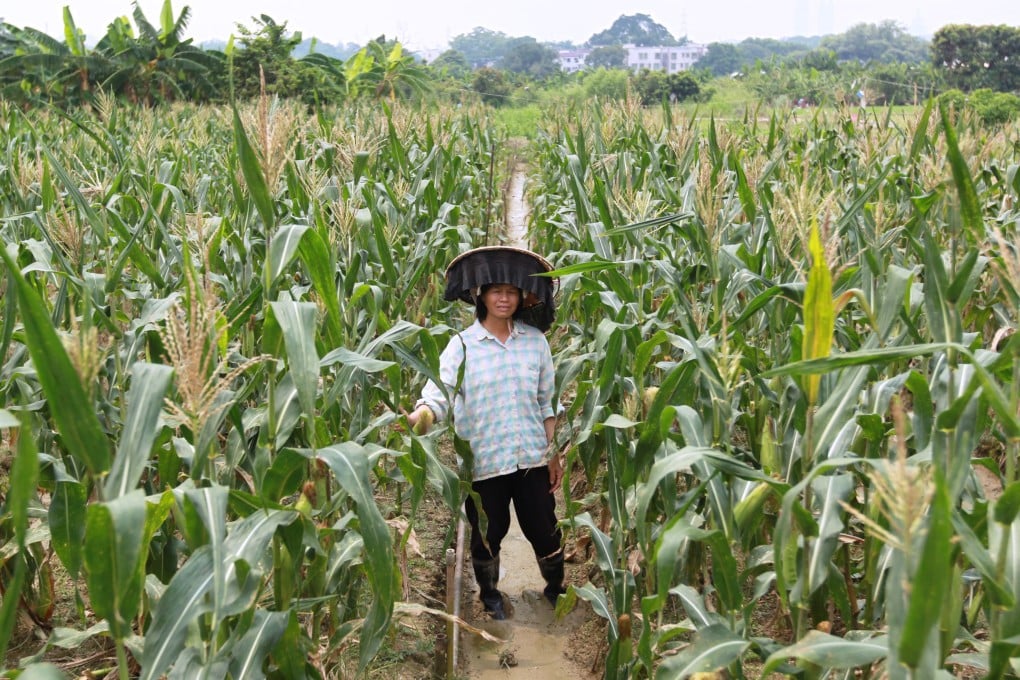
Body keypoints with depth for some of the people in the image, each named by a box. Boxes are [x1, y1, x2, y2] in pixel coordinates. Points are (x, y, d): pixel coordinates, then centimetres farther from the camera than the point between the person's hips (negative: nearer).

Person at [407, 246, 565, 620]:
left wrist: (553, 452, 8)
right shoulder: (462, 345, -6)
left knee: (544, 529, 11)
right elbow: (440, 392, -18)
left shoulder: (535, 340, 2)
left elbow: (546, 402, 7)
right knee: (488, 533, 13)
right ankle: (490, 594, 40)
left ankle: (556, 588, 40)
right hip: (484, 460, -2)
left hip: (531, 457, 2)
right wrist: (416, 417, -39)